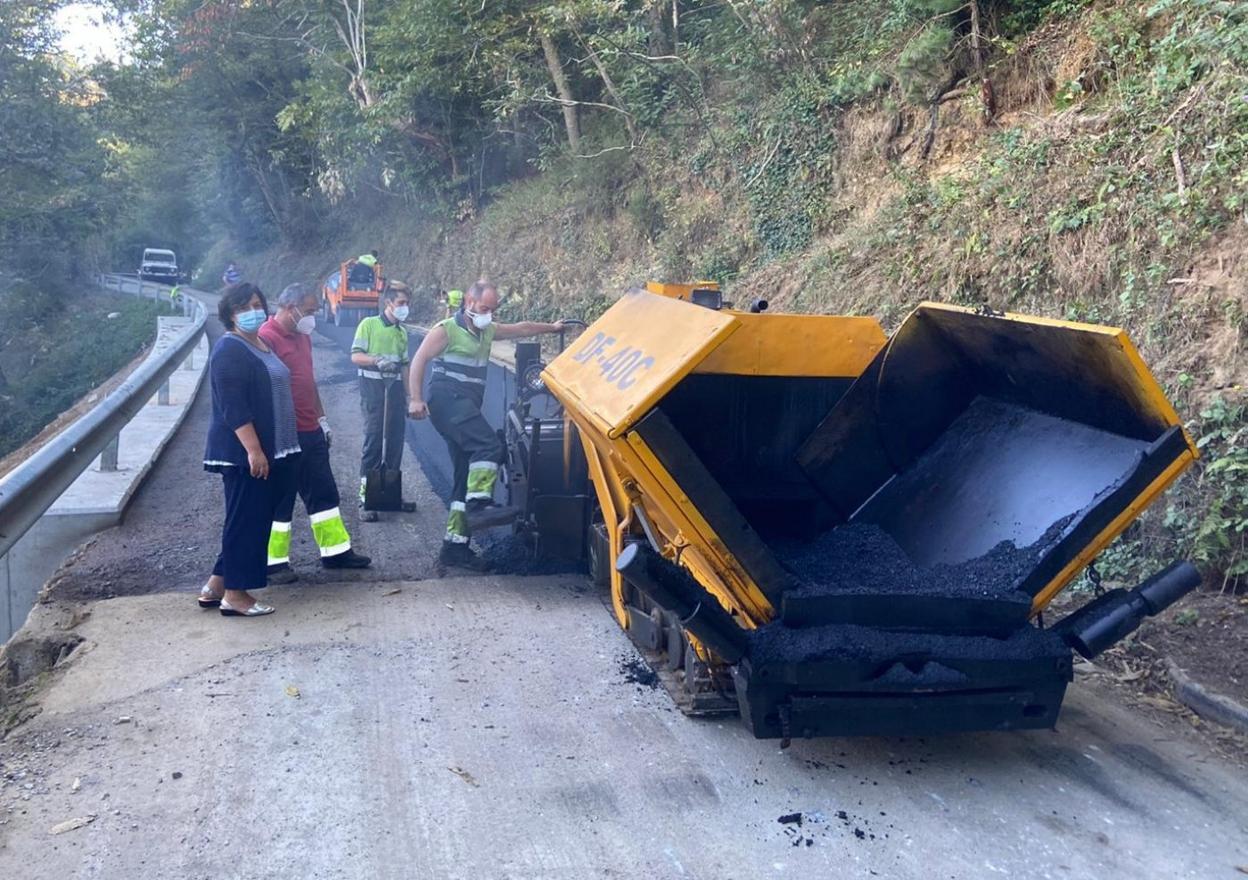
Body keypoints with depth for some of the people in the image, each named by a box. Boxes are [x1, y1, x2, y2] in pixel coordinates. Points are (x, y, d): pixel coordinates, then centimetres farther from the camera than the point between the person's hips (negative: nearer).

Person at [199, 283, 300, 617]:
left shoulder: (261, 344, 15)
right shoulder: (229, 350, -14)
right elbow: (233, 407, -21)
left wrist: (271, 451, 24)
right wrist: (253, 450, -26)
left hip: (271, 451, 10)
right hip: (244, 454, -10)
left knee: (257, 520, 14)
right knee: (246, 521, -3)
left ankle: (216, 586, 23)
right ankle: (235, 595, 7)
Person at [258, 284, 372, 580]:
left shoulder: (303, 336, 13)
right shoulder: (267, 338, -16)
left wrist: (322, 418, 19)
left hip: (311, 432, 9)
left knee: (323, 493, 14)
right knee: (280, 500, 2)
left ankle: (336, 551, 24)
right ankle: (274, 562, 13)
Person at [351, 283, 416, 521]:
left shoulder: (402, 331, 16)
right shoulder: (369, 324, 0)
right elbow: (355, 356, -7)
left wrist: (408, 395, 15)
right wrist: (378, 360, -24)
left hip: (395, 388, 6)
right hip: (373, 385, -6)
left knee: (395, 440, 7)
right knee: (373, 439, -9)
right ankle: (366, 497, -5)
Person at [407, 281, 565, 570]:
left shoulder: (488, 331, 22)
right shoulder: (447, 329, -2)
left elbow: (520, 328, 36)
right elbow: (419, 360, -8)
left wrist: (551, 327, 43)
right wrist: (416, 399, -19)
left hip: (466, 408, 9)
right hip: (448, 401, -9)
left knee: (467, 476, 4)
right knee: (489, 445, -30)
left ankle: (455, 545, 6)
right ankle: (478, 505, -36)